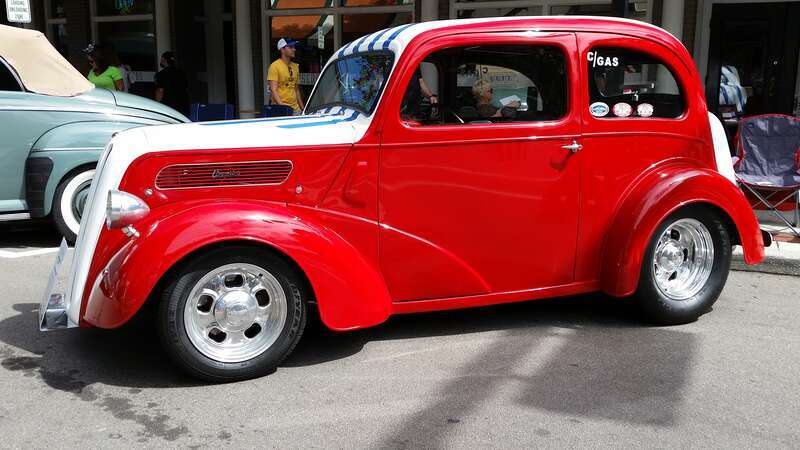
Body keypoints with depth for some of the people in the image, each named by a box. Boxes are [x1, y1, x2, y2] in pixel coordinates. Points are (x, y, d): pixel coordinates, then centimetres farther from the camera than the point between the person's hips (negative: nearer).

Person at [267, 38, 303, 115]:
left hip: (295, 109, 7)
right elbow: (273, 90, -14)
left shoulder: (295, 66, 15)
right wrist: (281, 104, -27)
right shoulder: (275, 66, -6)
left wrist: (302, 108, 17)